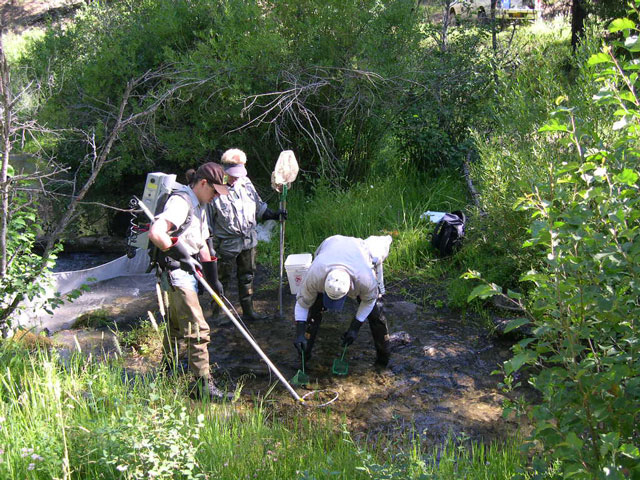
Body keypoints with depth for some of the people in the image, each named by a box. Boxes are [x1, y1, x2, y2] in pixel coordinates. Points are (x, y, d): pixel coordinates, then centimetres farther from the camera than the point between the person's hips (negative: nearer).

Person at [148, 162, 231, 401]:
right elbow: (155, 233, -30)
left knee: (178, 327, 21)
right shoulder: (181, 201, -16)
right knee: (197, 329, -9)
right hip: (176, 273, -10)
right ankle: (202, 384, -2)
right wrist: (181, 255, -22)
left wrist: (213, 278, 18)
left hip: (189, 272, 10)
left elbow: (202, 243, 21)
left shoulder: (199, 206, 16)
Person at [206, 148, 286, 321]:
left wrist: (274, 215, 5)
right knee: (222, 279, 4)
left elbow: (259, 208, 17)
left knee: (247, 276, 15)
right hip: (227, 244, -6)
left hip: (248, 241, 6)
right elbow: (207, 221, -10)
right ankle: (217, 313, 17)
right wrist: (209, 245, -12)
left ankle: (248, 311, 28)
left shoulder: (246, 183, 4)